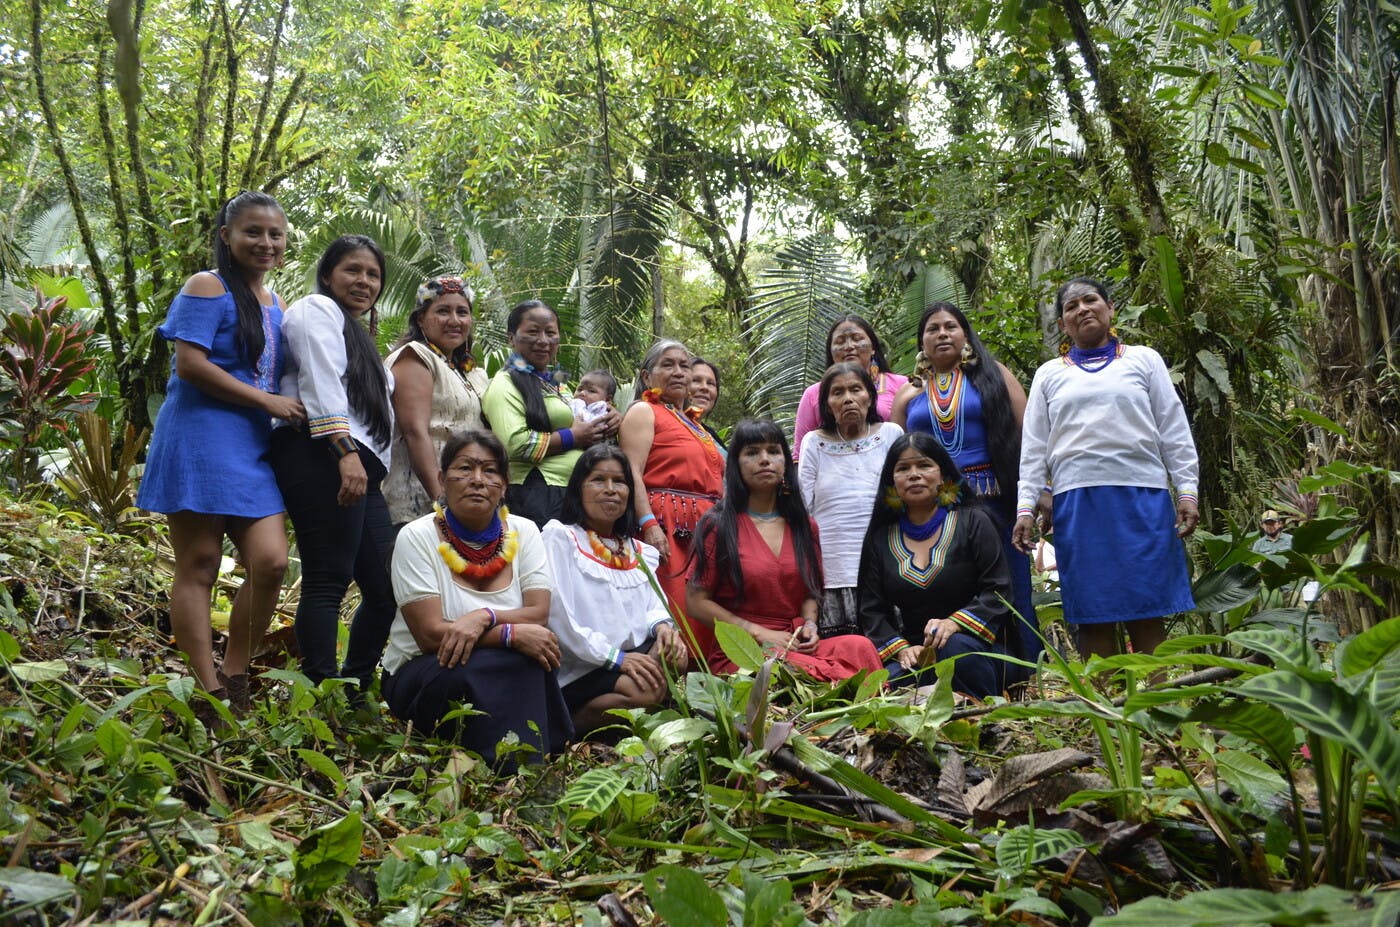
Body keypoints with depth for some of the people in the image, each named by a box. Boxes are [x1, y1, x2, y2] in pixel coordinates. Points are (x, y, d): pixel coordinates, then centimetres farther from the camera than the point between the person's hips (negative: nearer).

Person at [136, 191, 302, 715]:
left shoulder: (276, 305, 19)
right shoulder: (208, 287, -3)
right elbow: (190, 364, -14)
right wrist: (267, 401, -12)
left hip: (253, 449, 7)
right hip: (201, 440, -6)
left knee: (271, 561, -6)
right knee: (199, 567, -3)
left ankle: (234, 681, 8)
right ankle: (208, 693, 2)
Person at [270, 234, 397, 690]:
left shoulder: (357, 335, 34)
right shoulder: (317, 309, 4)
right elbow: (321, 384, -13)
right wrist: (345, 451, -23)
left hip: (360, 468, 10)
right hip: (323, 459, -10)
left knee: (385, 588, 4)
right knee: (328, 580, -14)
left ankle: (354, 691, 12)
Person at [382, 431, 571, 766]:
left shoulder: (524, 532, 0)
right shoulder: (417, 537, -10)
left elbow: (539, 615, -9)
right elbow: (431, 634, -17)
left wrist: (484, 617, -29)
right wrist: (513, 633, -26)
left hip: (500, 676, 3)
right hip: (419, 673, -3)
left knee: (534, 650, -30)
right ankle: (511, 766, -17)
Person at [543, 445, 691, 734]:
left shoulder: (638, 550, 22)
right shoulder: (559, 537, -1)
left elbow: (654, 603, 14)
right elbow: (558, 616, -11)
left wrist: (662, 625, -12)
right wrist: (614, 657, -18)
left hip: (634, 655, 6)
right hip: (578, 671, -6)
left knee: (675, 656, -24)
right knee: (646, 691, -30)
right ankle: (571, 725, -4)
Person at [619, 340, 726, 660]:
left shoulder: (693, 422, 26)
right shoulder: (643, 412, 2)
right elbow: (632, 474, -10)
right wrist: (649, 524, -22)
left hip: (706, 530, 8)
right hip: (666, 526, -8)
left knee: (703, 621, 3)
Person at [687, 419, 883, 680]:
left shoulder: (804, 526, 17)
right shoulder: (718, 525, 2)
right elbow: (696, 602, -2)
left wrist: (809, 625, 0)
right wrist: (759, 633, -10)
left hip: (797, 646, 5)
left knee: (859, 647, -28)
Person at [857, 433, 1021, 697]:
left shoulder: (974, 522, 5)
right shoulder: (879, 539, 13)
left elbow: (998, 590, -5)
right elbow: (872, 610, 8)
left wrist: (955, 622, -22)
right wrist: (901, 649, -10)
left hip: (978, 648, -1)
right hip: (917, 654, 1)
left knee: (954, 646, -38)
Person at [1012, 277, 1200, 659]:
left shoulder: (1143, 360, 15)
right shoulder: (1049, 375, 17)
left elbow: (1174, 432, 10)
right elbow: (1033, 447, 12)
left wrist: (1187, 492, 0)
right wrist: (1025, 508, 3)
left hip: (1143, 497, -1)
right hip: (1076, 501, 1)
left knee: (1147, 616, -2)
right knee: (1093, 618, 1)